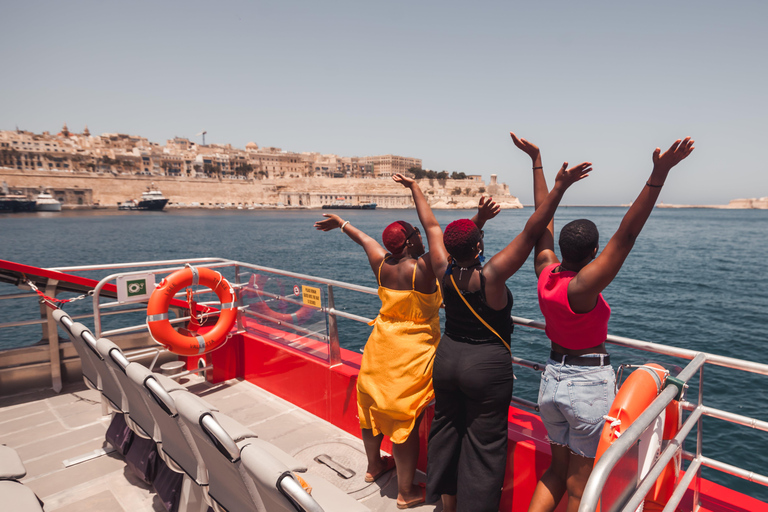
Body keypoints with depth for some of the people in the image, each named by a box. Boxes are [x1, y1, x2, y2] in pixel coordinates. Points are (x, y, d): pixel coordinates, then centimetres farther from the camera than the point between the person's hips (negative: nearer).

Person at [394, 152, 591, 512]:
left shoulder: (444, 273, -9)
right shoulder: (491, 276, -21)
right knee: (483, 444, 9)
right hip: (487, 365, -6)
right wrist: (559, 189, -28)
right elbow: (531, 232, -27)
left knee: (446, 430, 20)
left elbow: (431, 226, 3)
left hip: (447, 358, 6)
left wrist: (415, 188, 16)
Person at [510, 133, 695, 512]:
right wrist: (659, 174, -32)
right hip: (589, 385, -6)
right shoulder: (583, 285, -22)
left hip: (552, 378, 6)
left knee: (557, 470, 22)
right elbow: (626, 235, -29)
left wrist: (536, 161, 10)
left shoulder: (545, 272, -7)